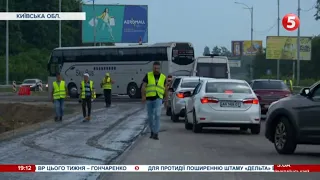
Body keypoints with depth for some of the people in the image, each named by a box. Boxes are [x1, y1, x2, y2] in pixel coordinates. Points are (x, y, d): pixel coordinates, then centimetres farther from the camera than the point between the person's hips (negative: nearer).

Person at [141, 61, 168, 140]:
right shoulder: (148, 75, 3)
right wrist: (143, 96, -18)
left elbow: (166, 89, 13)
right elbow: (143, 87, -3)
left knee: (157, 115, -19)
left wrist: (166, 100, 13)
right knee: (150, 117, 10)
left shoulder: (163, 77, 6)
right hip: (149, 98, 2)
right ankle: (152, 131, 29)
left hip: (158, 99, -2)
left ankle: (156, 133, -19)